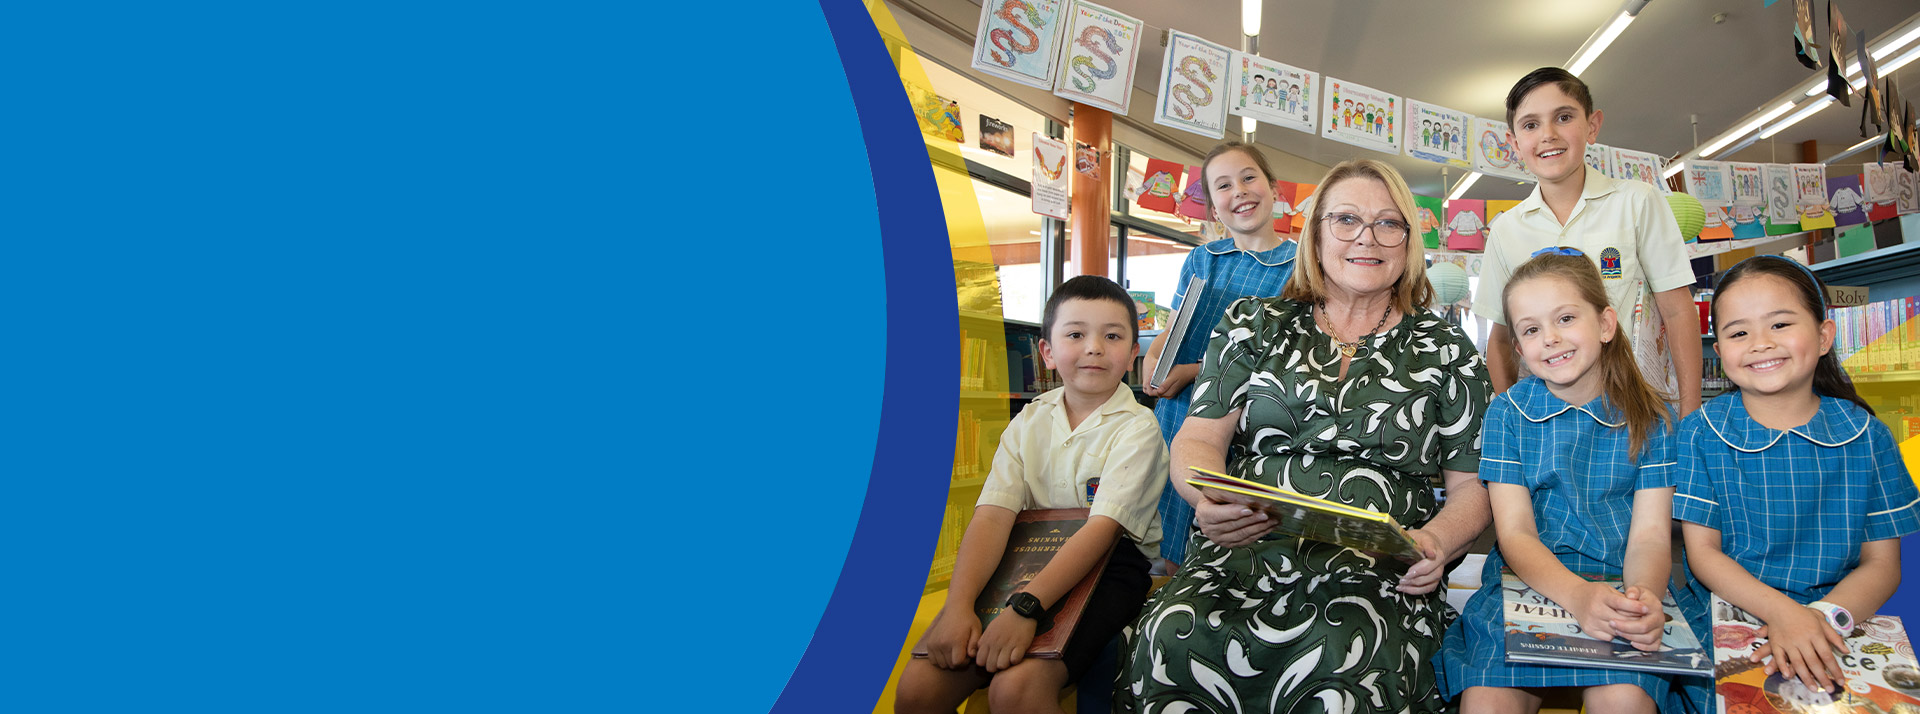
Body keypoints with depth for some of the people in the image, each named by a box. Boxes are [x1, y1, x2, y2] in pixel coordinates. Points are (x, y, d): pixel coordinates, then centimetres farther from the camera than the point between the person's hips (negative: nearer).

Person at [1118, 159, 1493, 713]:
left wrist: (1436, 541, -9)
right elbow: (1198, 440, 10)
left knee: (1346, 660, -38)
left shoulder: (1446, 351, 16)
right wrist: (1211, 498, -14)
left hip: (1377, 569, 0)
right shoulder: (1254, 325, 16)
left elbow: (1471, 484, 14)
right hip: (1243, 552, 1)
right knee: (1174, 639, -33)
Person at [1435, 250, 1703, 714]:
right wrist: (1578, 594, -25)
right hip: (1529, 584, 0)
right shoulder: (1507, 413, 3)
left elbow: (1650, 532, -1)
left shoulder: (1650, 417, 6)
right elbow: (1515, 534, -4)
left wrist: (1643, 594, -25)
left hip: (1623, 589, 0)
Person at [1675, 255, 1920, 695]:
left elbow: (1882, 565, 4)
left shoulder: (1866, 436, 4)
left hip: (1835, 630, 1)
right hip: (1730, 620, -1)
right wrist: (1781, 611, -20)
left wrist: (1822, 615, -16)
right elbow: (1702, 552, -3)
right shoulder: (1700, 433, 0)